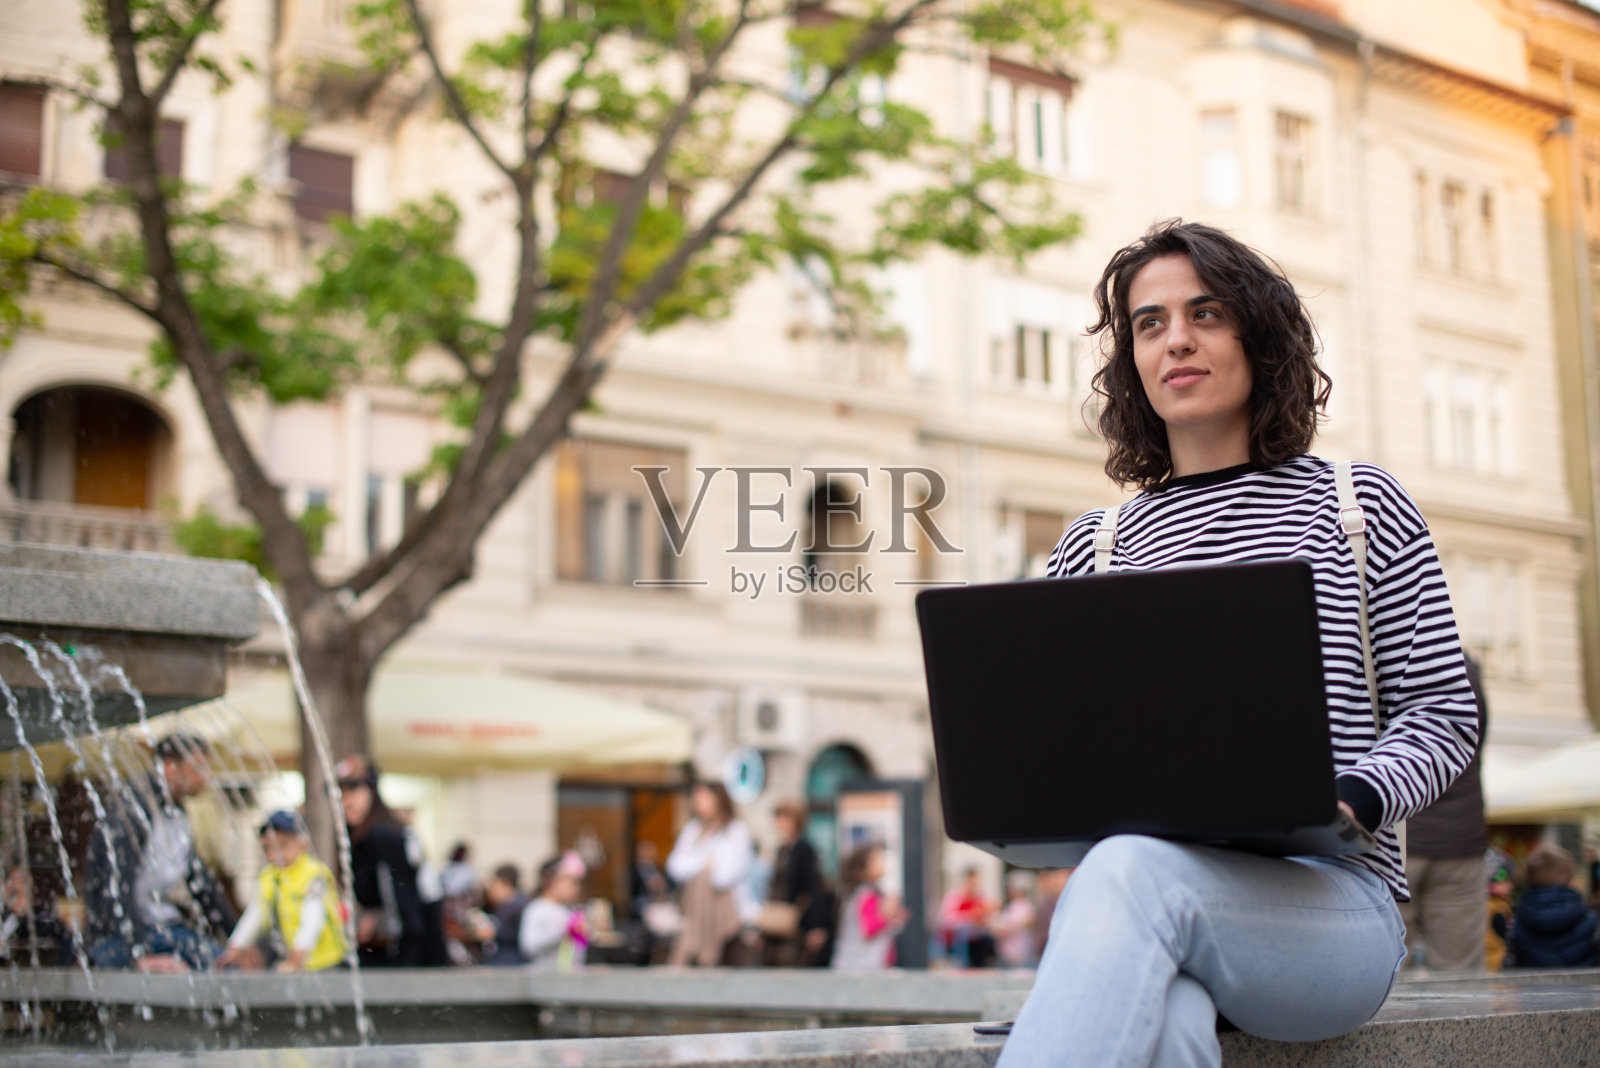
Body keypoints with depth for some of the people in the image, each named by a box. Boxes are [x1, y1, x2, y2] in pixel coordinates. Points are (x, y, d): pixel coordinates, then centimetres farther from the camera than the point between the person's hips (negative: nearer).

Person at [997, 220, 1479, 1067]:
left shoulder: (1359, 505, 13)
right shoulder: (1094, 548, 17)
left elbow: (1442, 711, 9)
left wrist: (1352, 799, -12)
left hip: (1330, 902, -1)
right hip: (1148, 899, 2)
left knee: (1133, 873, -38)